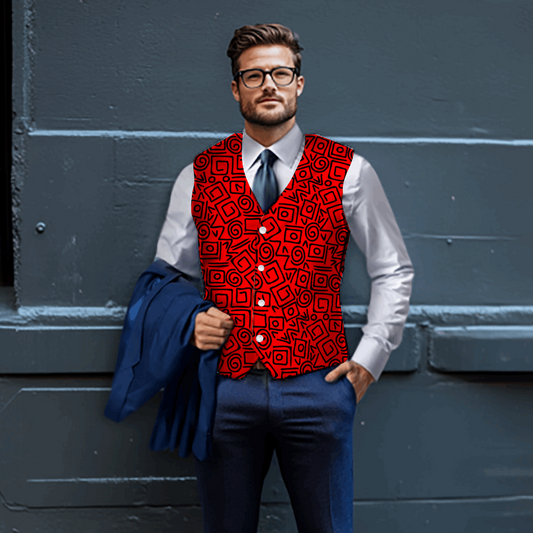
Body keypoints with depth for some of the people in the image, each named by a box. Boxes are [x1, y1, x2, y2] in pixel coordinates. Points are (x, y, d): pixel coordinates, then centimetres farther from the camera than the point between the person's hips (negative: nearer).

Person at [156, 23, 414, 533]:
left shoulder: (348, 173, 3)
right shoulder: (198, 177, 6)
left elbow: (393, 271, 10)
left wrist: (369, 359, 3)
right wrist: (188, 323, -4)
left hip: (316, 389, -1)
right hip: (225, 389, 1)